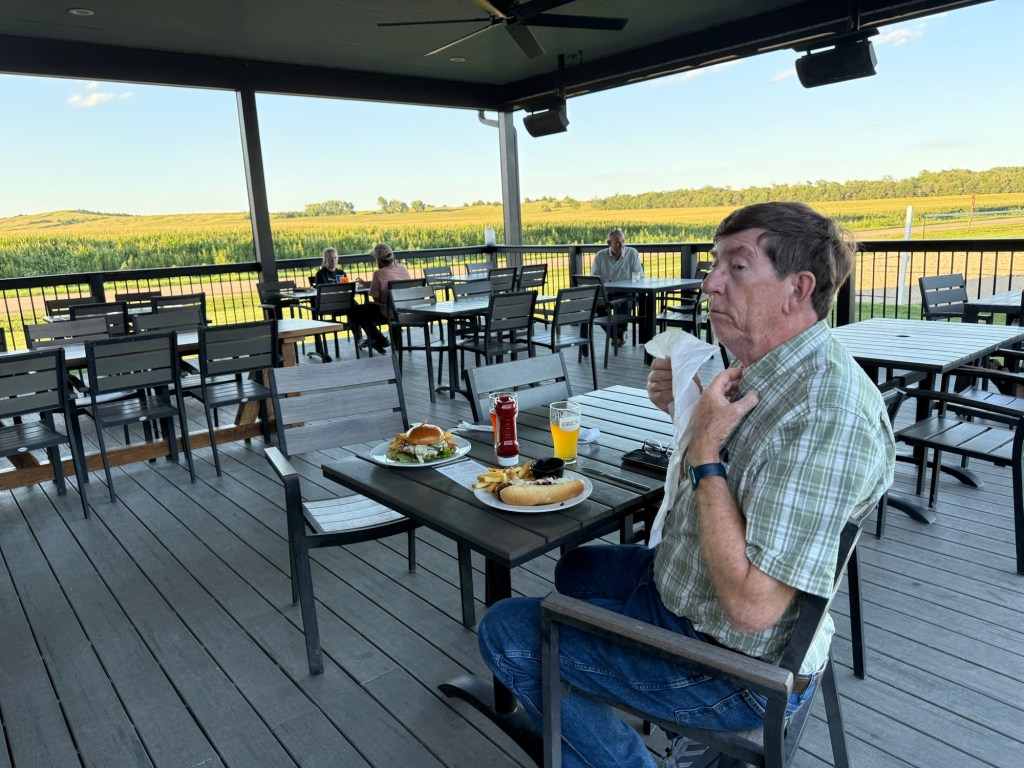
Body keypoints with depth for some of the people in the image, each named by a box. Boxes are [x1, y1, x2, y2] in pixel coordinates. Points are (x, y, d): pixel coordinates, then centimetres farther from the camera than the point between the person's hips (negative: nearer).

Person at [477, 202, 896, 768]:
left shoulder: (826, 415, -33)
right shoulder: (769, 370, -2)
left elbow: (751, 605, -34)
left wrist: (704, 450, -30)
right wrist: (685, 409, -6)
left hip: (732, 664, -9)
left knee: (505, 632, -4)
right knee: (576, 568, 29)